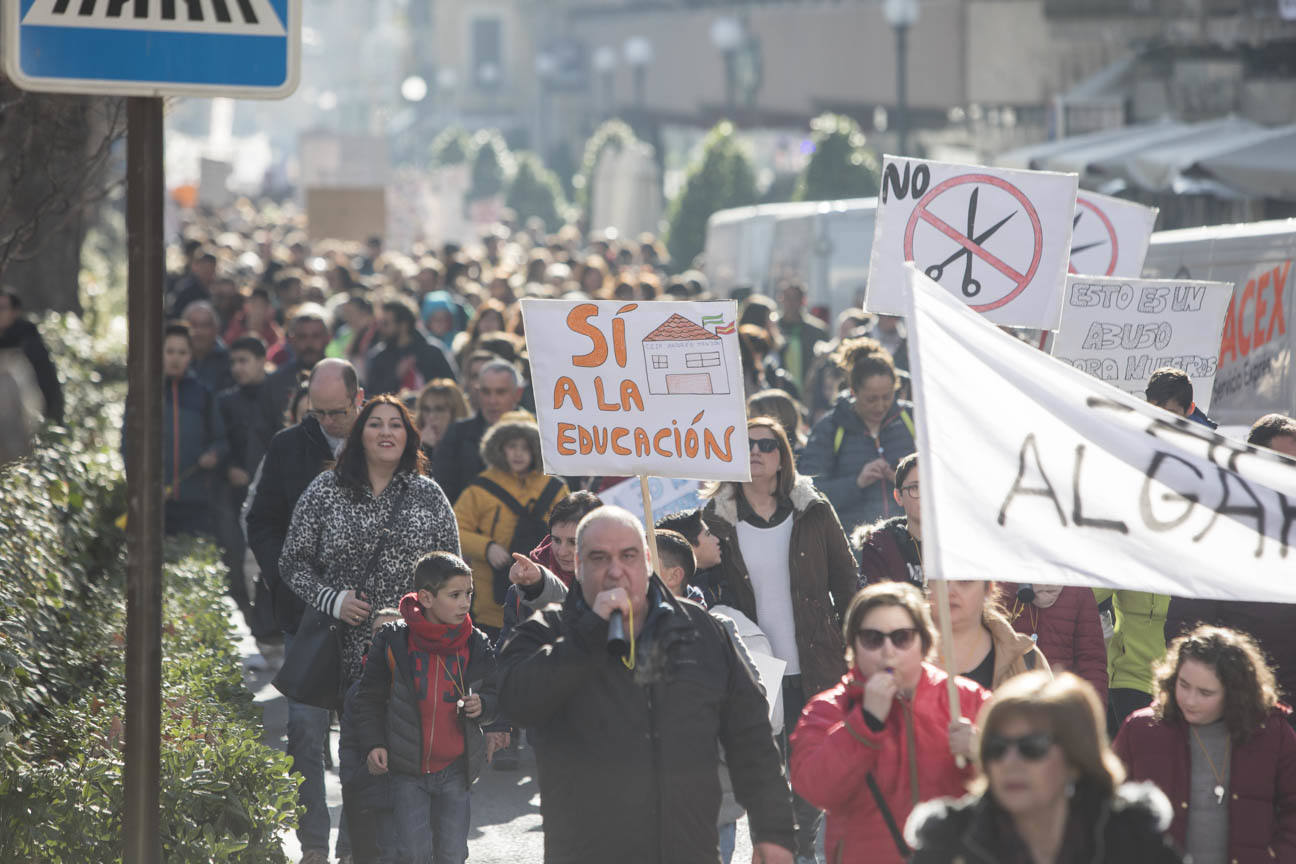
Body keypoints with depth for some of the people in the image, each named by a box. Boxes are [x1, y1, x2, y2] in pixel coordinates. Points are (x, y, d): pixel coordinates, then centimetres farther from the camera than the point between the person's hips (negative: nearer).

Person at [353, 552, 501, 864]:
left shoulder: (477, 646, 0)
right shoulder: (392, 641, -7)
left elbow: (495, 693, 12)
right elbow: (369, 698, 3)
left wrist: (483, 706, -11)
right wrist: (374, 744, -8)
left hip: (455, 771, 2)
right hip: (407, 770, -2)